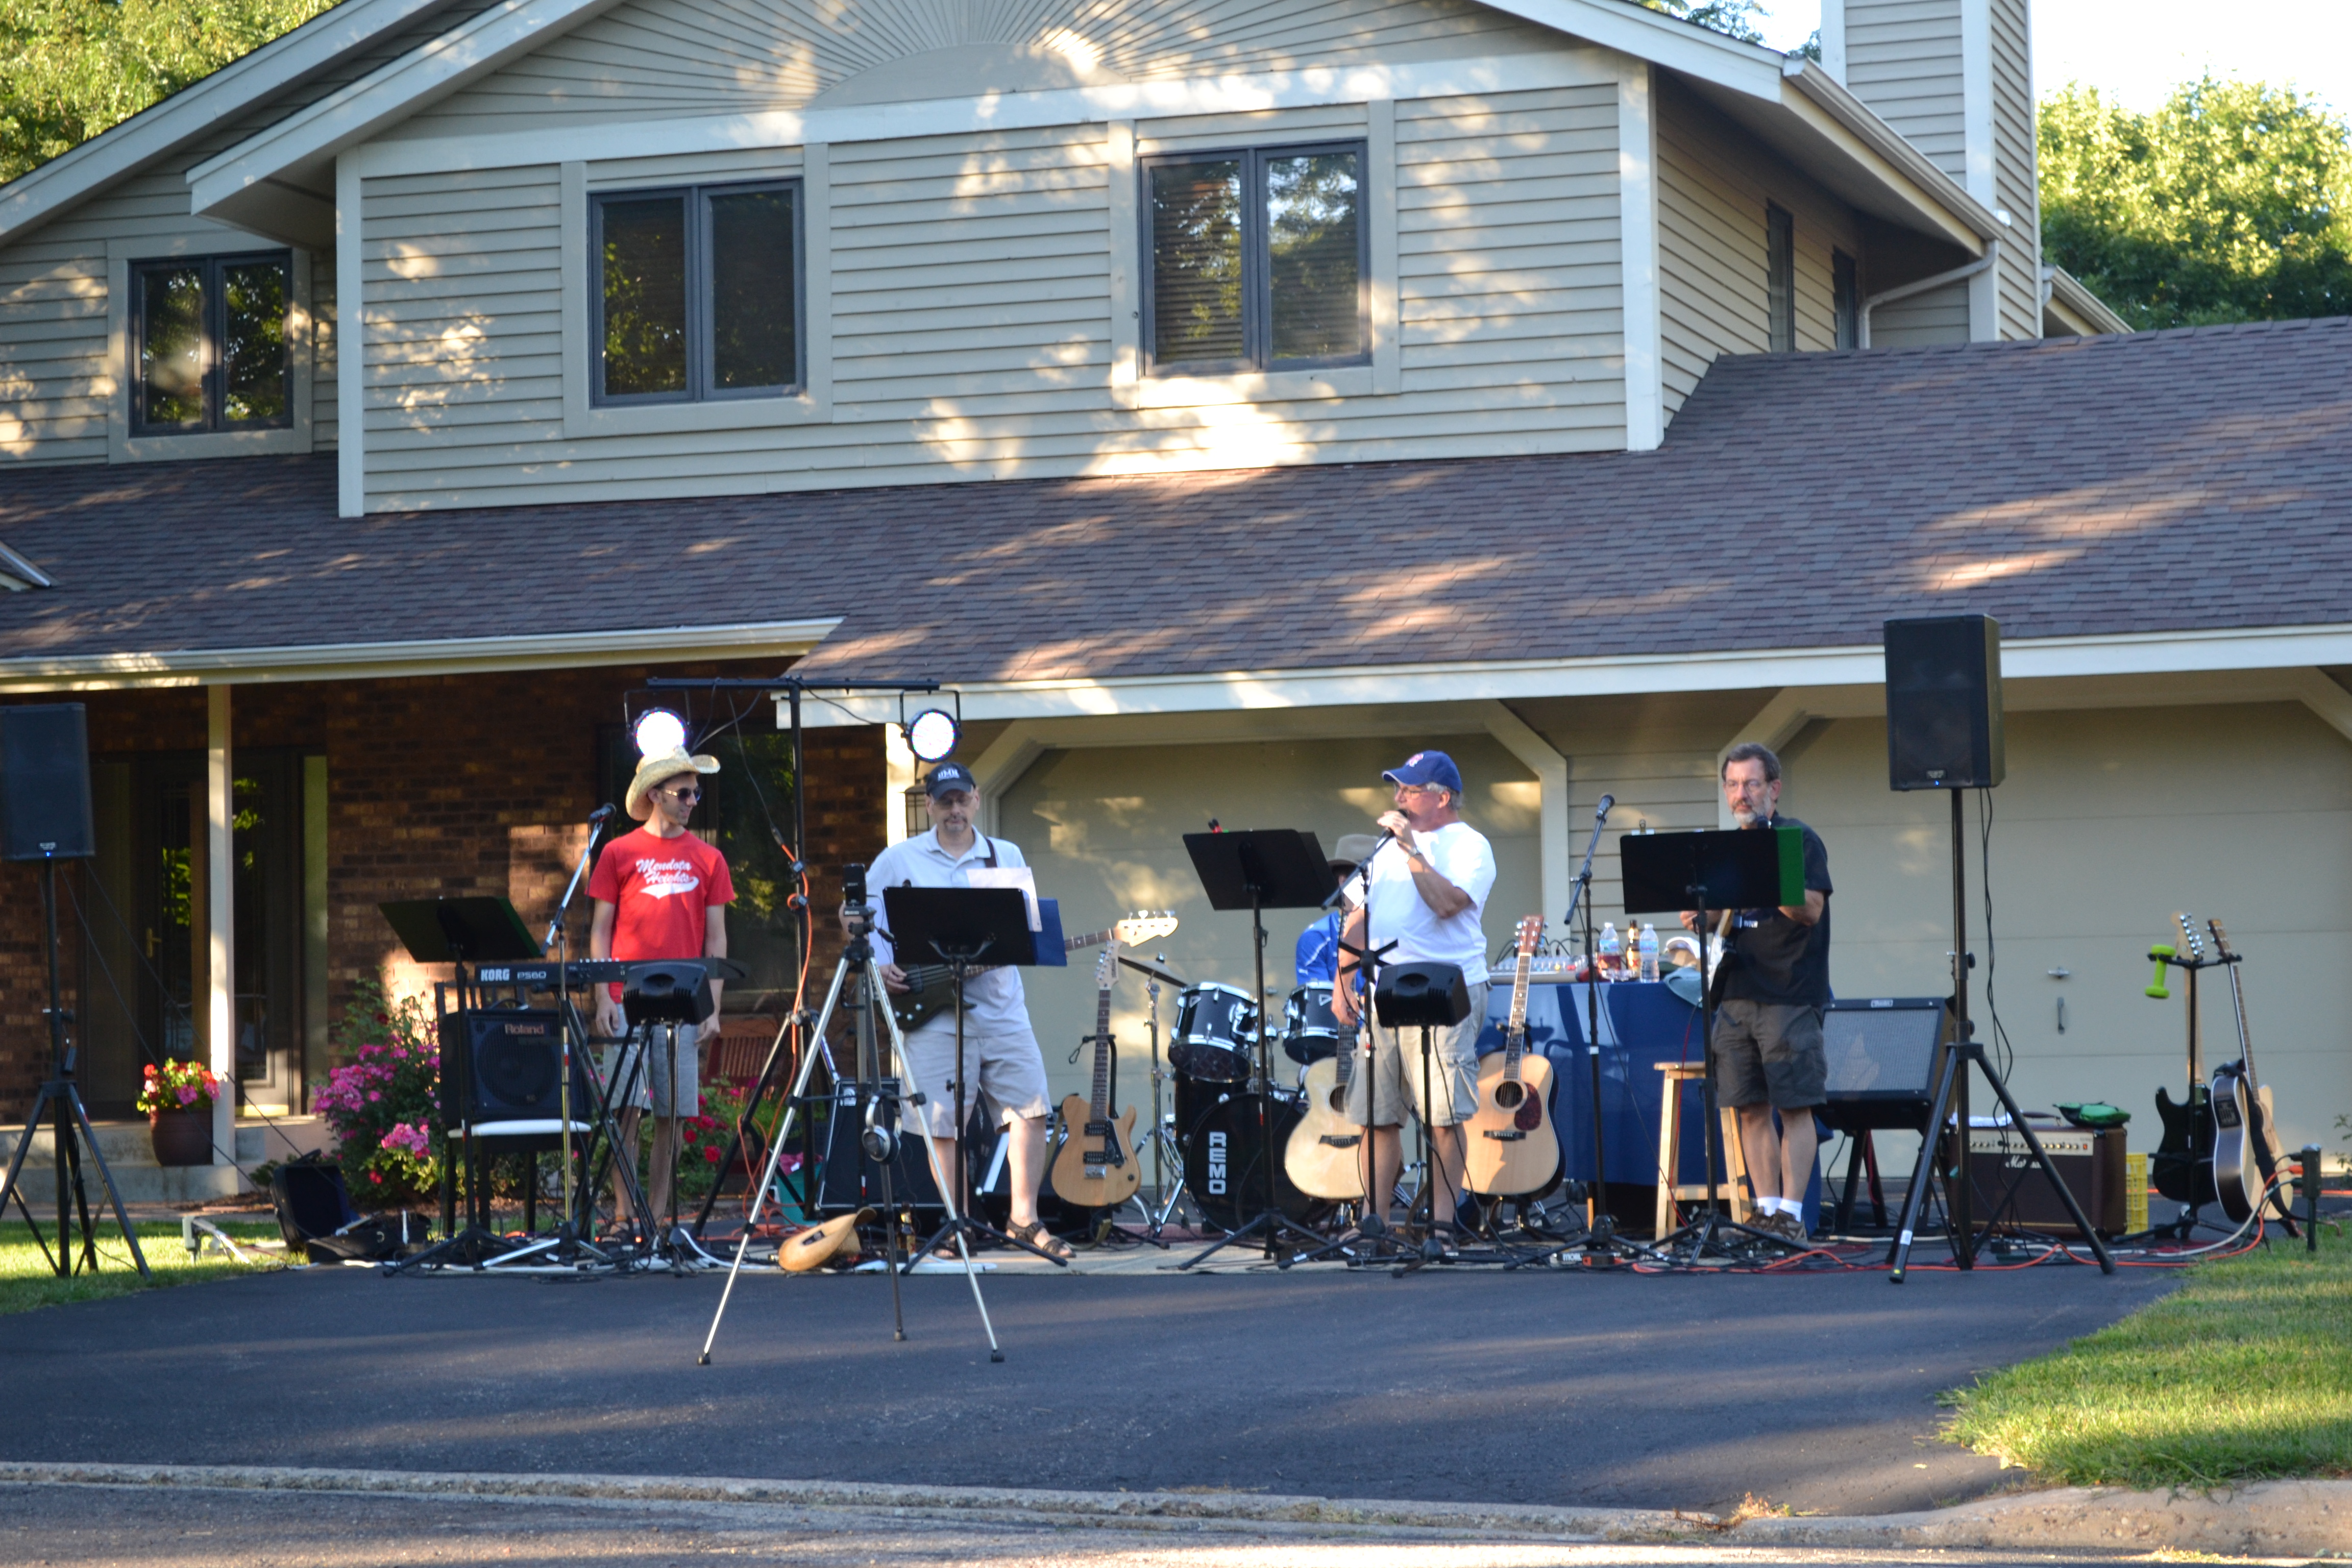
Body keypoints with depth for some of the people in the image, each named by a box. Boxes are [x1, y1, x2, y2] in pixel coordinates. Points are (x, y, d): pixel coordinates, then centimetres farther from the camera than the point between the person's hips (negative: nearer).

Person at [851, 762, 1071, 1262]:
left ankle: (1025, 1219, 4)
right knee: (944, 1122, -3)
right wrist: (877, 964, -6)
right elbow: (852, 914, 8)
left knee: (1030, 1107, -6)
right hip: (934, 1011, -2)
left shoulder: (1007, 857, 13)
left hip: (1001, 1006, 2)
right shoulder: (899, 859, 5)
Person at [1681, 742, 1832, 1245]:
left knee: (1794, 1107, -6)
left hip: (1789, 996, -6)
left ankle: (1791, 1213, -6)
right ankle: (1766, 1210, 9)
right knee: (1751, 1109, 5)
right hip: (1736, 993, 7)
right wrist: (1700, 918, 3)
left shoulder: (1799, 840, -3)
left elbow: (1811, 910, -13)